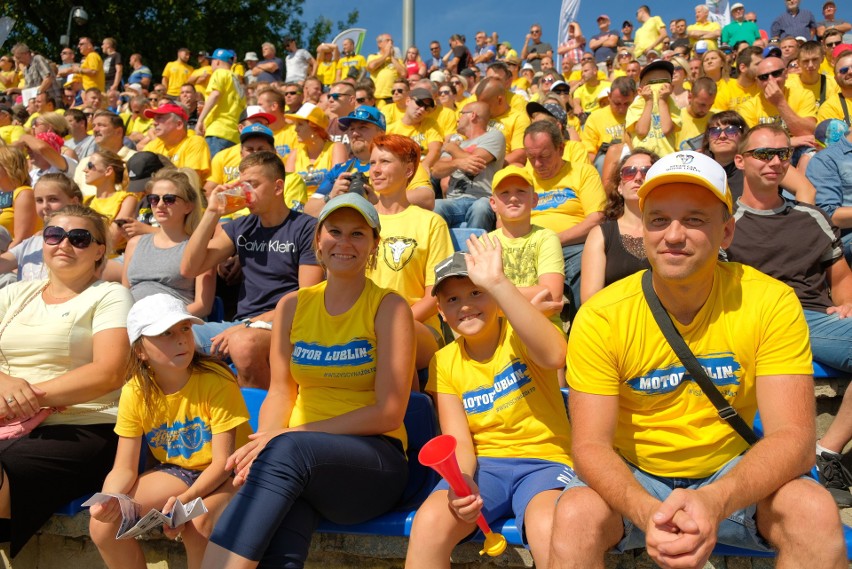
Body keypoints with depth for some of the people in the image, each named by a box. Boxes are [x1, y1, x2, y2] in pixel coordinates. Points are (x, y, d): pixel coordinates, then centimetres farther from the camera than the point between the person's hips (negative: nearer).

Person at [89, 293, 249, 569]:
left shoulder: (216, 381, -22)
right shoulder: (134, 392, -10)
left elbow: (222, 462, -20)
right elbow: (124, 468, -9)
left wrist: (185, 499, -36)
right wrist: (109, 500, -31)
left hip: (227, 474, -4)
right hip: (176, 471, 4)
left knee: (198, 522, -33)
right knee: (102, 524, -12)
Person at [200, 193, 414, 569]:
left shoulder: (388, 307, -2)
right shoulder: (292, 306, 12)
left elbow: (388, 413, -9)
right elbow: (281, 393, 10)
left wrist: (286, 437, -15)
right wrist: (263, 444, -13)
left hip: (374, 458, -2)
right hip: (299, 466, 2)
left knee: (288, 450, -37)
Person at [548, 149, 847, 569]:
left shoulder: (771, 303, -13)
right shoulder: (601, 316, -15)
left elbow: (792, 436, -19)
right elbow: (590, 445, -17)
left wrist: (714, 501, -39)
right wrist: (648, 512, -38)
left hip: (730, 475, 1)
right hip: (632, 477, -1)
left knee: (816, 512, -26)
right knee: (575, 515, -30)